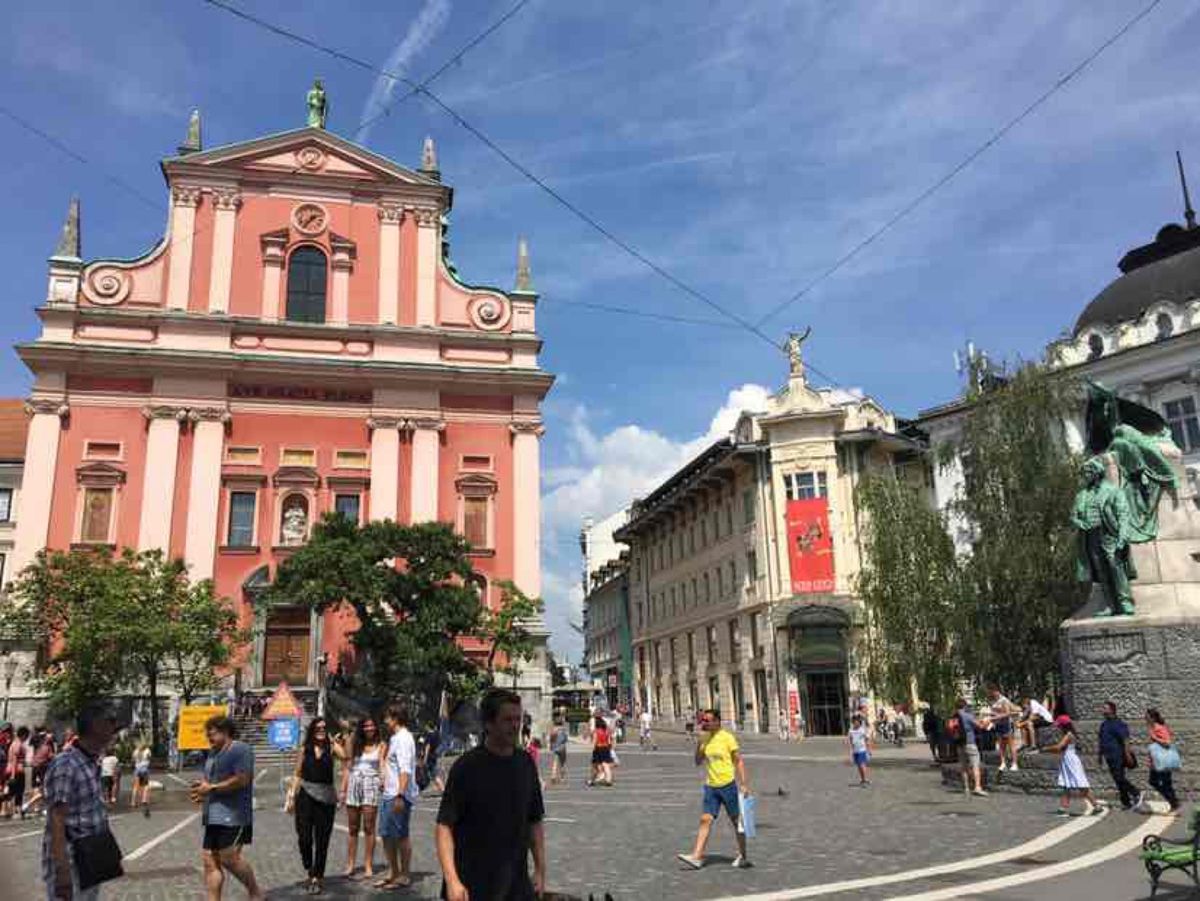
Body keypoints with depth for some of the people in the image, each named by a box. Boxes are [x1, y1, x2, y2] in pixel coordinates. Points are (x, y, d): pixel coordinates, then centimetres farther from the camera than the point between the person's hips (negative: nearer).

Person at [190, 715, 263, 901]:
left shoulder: (240, 750, -9)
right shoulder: (213, 753, 19)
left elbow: (242, 779, -19)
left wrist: (211, 788, -15)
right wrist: (202, 795, 6)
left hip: (233, 815, -9)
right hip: (213, 816, 9)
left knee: (229, 858, -11)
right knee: (209, 860, 4)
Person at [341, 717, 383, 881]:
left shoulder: (380, 745, 5)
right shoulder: (355, 744, 12)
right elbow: (347, 767, 12)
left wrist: (383, 780, -22)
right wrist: (343, 790, 5)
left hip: (371, 785, -3)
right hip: (353, 785, 3)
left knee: (368, 828, -3)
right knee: (353, 828, 7)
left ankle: (368, 865, 1)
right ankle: (350, 865, 13)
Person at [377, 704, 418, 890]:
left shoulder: (403, 739, -15)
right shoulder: (394, 738, 16)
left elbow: (405, 770, -23)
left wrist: (400, 795, -27)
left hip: (399, 796, -10)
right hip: (388, 794, 10)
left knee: (401, 835, 0)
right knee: (386, 834, 15)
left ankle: (405, 875, 10)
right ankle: (393, 873, 26)